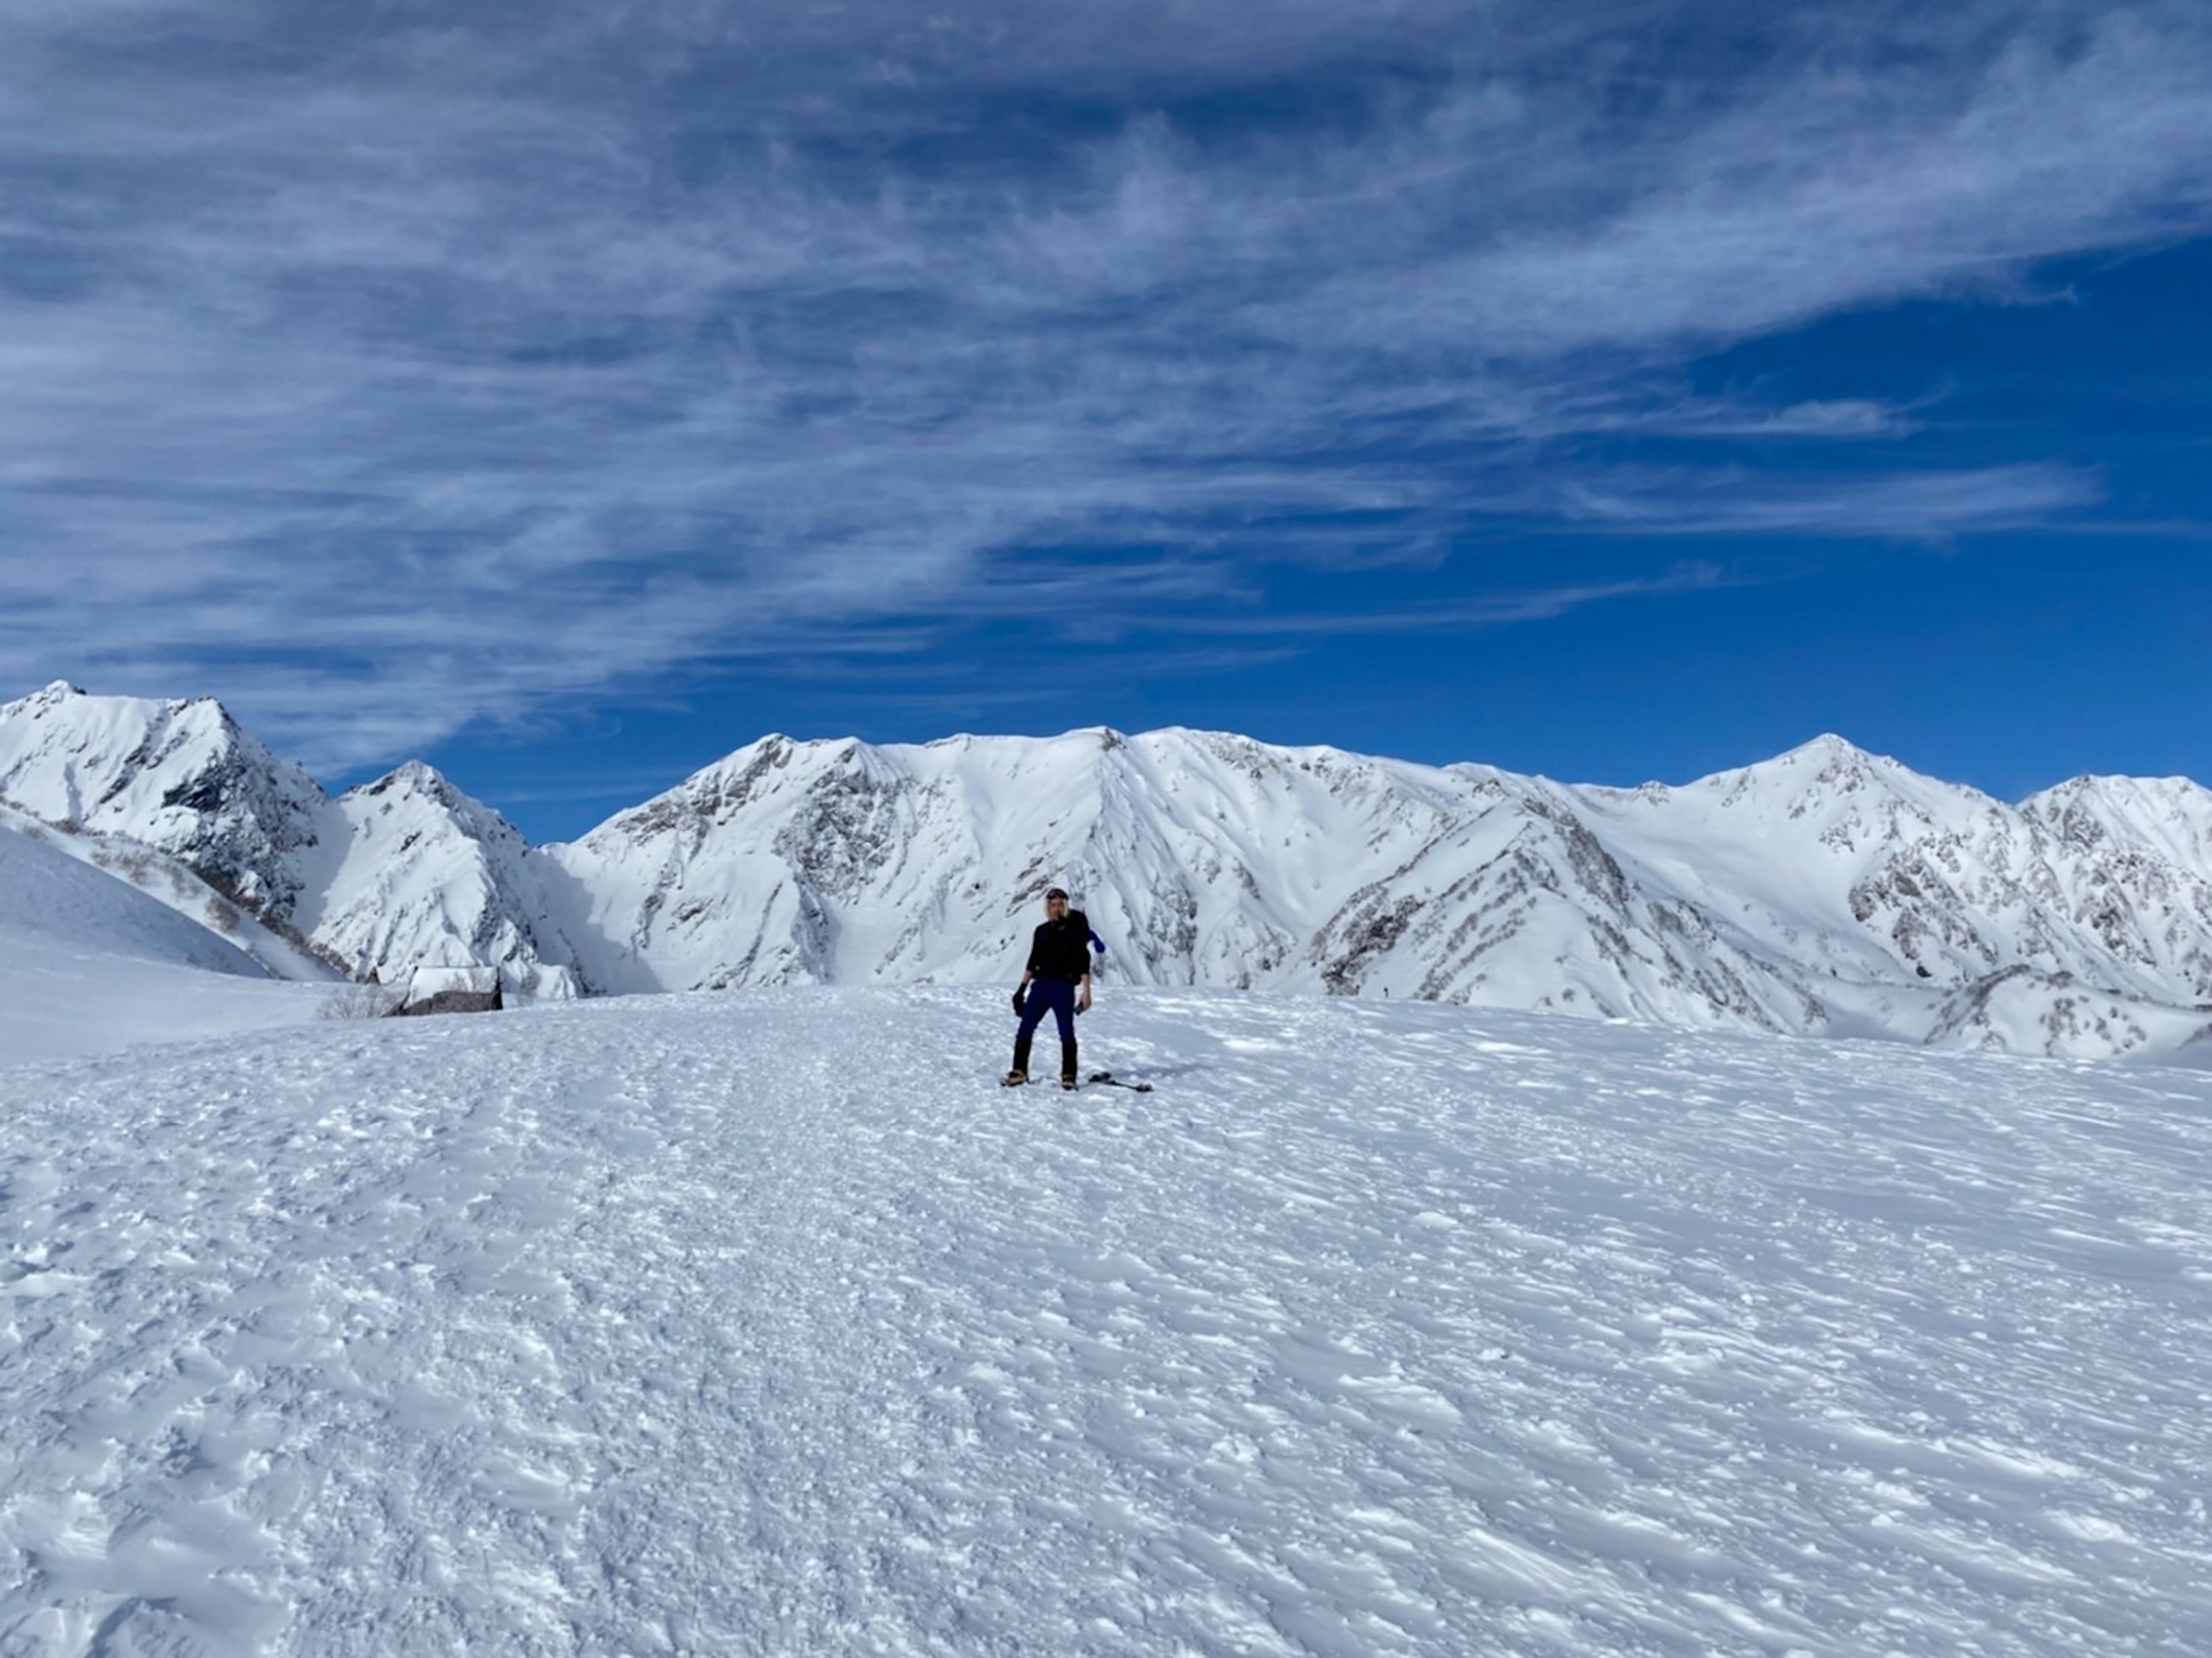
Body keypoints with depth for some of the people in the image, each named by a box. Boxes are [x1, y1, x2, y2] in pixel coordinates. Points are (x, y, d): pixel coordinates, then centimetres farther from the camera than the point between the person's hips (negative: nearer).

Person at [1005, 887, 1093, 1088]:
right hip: (1040, 986, 4)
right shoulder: (1041, 931, 13)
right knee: (1025, 1030, -2)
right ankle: (1019, 1071, 8)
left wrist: (1086, 991, -9)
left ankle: (1068, 1075, 11)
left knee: (1067, 1033, 0)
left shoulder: (1075, 928, 0)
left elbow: (1084, 962, -3)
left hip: (1064, 988, -4)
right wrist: (1022, 987, 15)